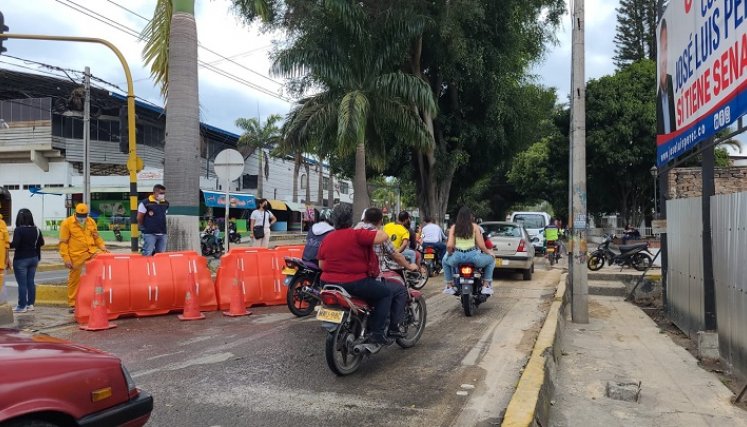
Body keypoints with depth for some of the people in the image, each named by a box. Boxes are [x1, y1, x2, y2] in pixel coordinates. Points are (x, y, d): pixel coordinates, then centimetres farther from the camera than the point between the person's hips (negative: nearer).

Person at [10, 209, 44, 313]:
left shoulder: (18, 230, -16)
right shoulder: (36, 230, 3)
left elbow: (15, 244, -23)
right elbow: (41, 243, 9)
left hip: (21, 259, -6)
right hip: (33, 258, 6)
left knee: (22, 283, -1)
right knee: (30, 282, 12)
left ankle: (22, 306, 3)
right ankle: (30, 304, 17)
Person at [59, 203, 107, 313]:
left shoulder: (91, 222, 8)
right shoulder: (67, 223, -5)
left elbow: (96, 237, 18)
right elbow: (63, 243, -6)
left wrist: (102, 246, 0)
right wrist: (66, 258, -12)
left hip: (91, 251, 4)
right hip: (76, 255, -4)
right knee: (74, 279, 4)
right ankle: (72, 304, 15)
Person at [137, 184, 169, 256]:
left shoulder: (165, 204, 9)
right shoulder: (146, 203, -8)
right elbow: (139, 218, -2)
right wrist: (143, 228, 6)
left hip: (162, 234, 6)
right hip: (149, 234, -5)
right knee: (147, 255, -6)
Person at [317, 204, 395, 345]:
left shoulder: (327, 239, 6)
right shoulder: (357, 234, -14)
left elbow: (321, 265, 11)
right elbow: (384, 236, -15)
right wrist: (371, 232, 5)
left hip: (329, 284, 7)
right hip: (354, 284, -7)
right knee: (386, 293, 9)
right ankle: (377, 333, 2)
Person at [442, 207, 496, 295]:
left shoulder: (454, 227, 7)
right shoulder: (475, 226, 3)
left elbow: (449, 246, -1)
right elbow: (481, 245, -1)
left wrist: (449, 253, 21)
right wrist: (489, 253, 18)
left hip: (457, 257, 2)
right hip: (472, 256, -2)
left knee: (445, 261, 36)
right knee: (491, 260, 26)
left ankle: (449, 286, 28)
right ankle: (486, 286, 17)